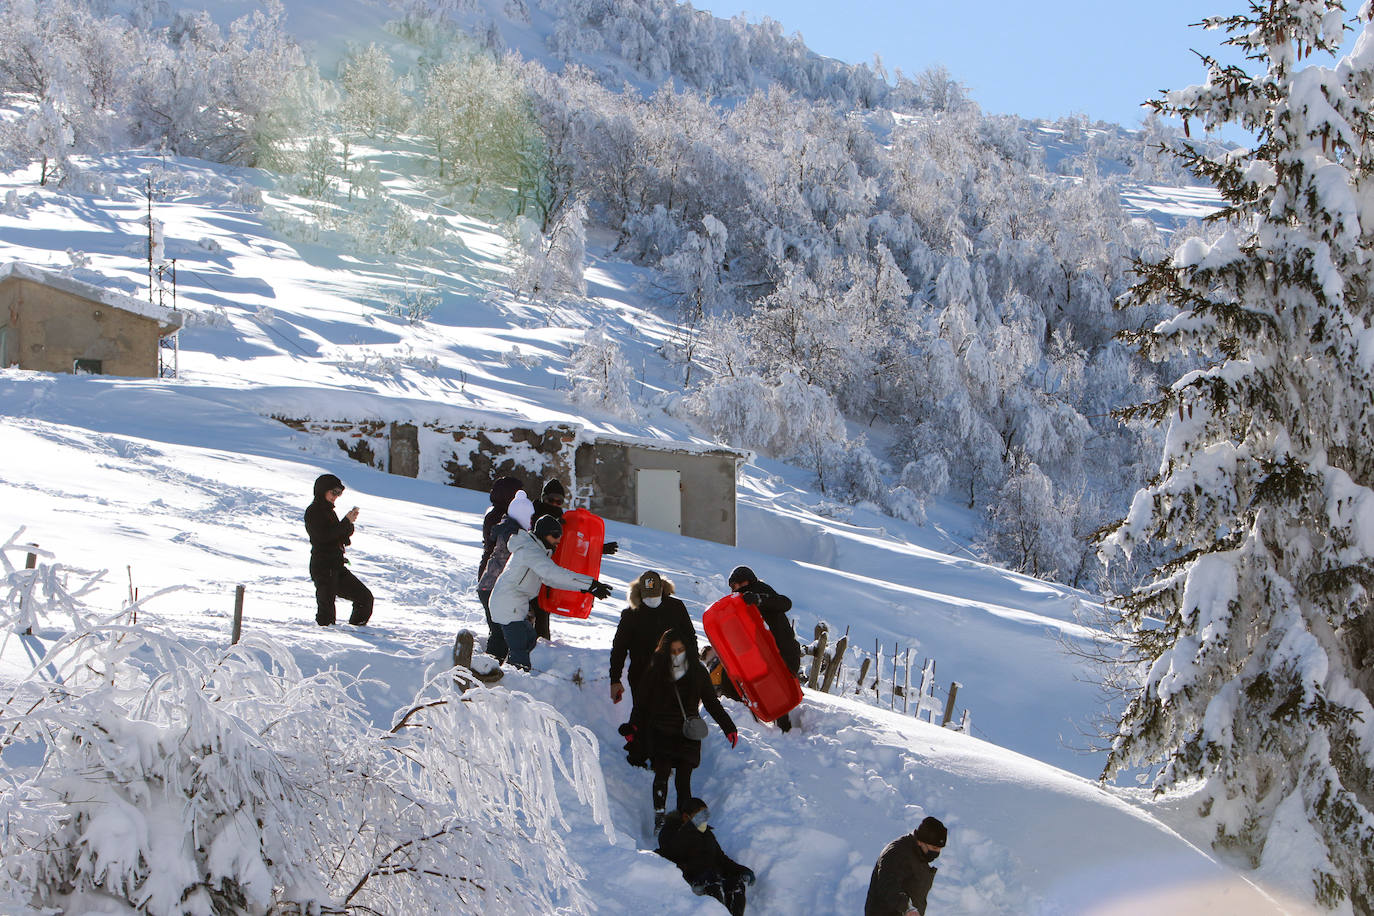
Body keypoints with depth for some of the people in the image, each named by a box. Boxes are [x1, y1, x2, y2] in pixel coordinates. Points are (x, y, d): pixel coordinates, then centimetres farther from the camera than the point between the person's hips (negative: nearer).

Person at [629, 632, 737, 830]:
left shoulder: (698, 673, 5)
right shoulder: (654, 673, 3)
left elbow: (712, 703, 12)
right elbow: (641, 704, 11)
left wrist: (728, 727, 9)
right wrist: (633, 730, 6)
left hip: (688, 735, 1)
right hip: (660, 733, -1)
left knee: (683, 780, -7)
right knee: (662, 773, -17)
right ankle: (659, 816, -9)